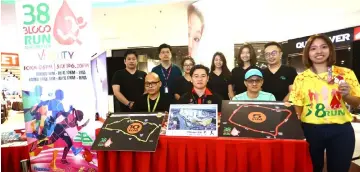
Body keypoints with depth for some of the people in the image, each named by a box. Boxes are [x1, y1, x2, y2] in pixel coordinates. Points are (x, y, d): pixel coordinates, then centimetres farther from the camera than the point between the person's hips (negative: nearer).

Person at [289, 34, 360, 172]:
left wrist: (346, 95, -13)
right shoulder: (301, 78, -1)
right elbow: (297, 107, 0)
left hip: (341, 131, 1)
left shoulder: (346, 73, 1)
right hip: (311, 130, 0)